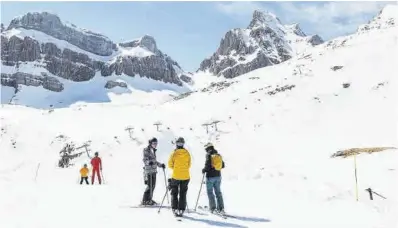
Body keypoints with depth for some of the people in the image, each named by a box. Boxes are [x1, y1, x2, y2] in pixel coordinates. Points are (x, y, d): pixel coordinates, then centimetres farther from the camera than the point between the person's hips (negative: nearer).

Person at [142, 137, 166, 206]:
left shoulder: (153, 151, 17)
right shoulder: (146, 150, -7)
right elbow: (145, 159, -17)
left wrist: (160, 165, 26)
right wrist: (148, 162, -36)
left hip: (154, 170, 8)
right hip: (148, 170, -8)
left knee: (153, 185, 8)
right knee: (149, 186, -9)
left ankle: (149, 199, 18)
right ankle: (145, 200, -1)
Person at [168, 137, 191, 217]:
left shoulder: (174, 153, -10)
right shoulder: (187, 153, -3)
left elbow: (170, 165, -4)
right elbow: (189, 165, 5)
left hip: (176, 176, -2)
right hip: (185, 177, 2)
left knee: (174, 193, 12)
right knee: (183, 194, 11)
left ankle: (175, 209, 6)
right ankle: (181, 210, 10)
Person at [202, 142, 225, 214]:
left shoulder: (208, 155, -11)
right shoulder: (218, 155, 7)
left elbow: (207, 165, -20)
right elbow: (223, 165, 11)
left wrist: (204, 170, -1)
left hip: (210, 176, -6)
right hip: (218, 176, 6)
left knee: (210, 192, 4)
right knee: (218, 192, 12)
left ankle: (213, 208, 1)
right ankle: (221, 208, 12)